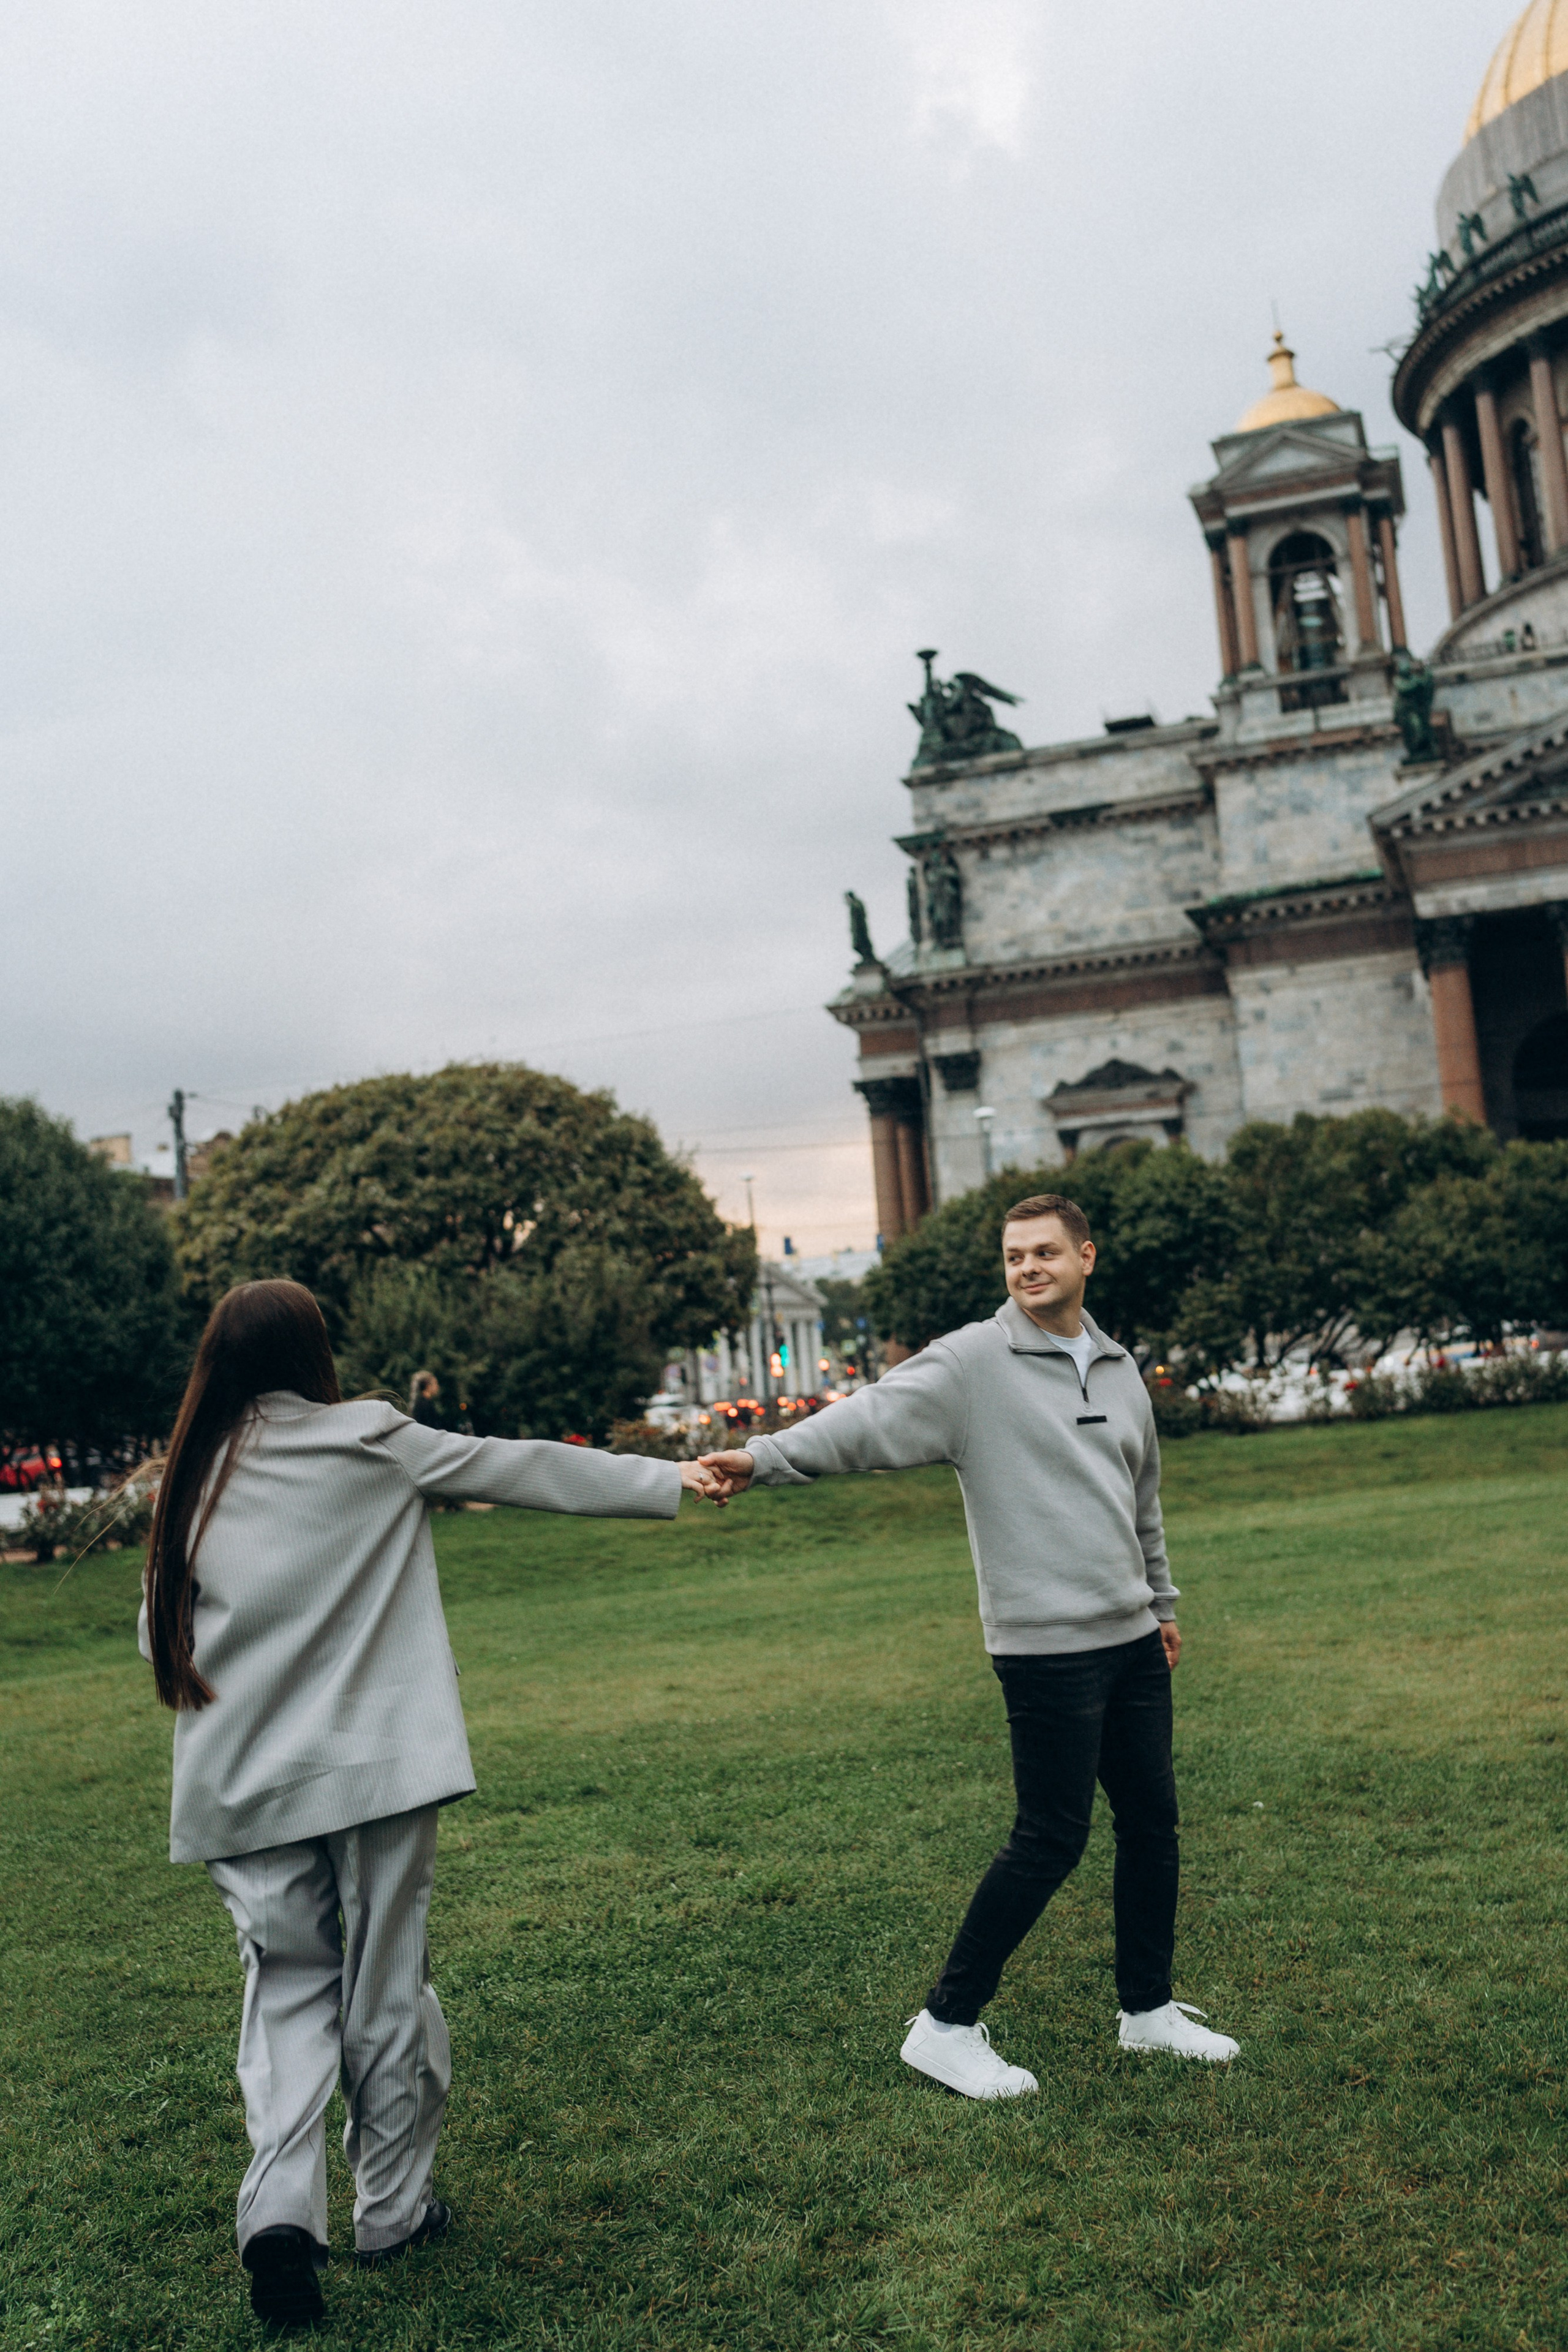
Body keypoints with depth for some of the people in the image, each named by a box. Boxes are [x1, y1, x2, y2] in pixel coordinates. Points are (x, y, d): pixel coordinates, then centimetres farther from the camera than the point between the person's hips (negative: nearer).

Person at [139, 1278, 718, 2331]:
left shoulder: (191, 1479, 4)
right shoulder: (371, 1443, -5)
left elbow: (163, 1639, 9)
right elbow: (528, 1469, 2)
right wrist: (665, 1479, 12)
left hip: (243, 1788, 3)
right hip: (375, 1769, -3)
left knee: (287, 1985, 14)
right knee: (385, 1984, 11)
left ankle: (280, 2208, -3)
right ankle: (393, 2208, 25)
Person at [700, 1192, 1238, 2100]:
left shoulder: (1120, 1370, 11)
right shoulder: (972, 1362, -9)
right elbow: (870, 1420, -22)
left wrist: (1162, 1600, 27)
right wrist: (766, 1457, -37)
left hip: (1132, 1639, 7)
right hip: (1048, 1645, -7)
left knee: (1153, 1820, 13)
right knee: (1052, 1839, -5)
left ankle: (1149, 2008, 31)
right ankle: (947, 2026, 9)